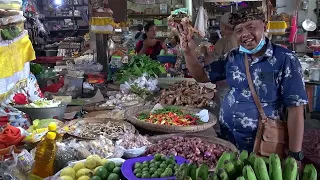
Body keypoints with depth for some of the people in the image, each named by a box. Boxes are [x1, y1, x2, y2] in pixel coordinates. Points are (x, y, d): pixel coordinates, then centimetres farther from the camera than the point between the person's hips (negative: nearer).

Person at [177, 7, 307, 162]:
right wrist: (189, 52, -10)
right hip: (226, 138, 5)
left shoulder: (285, 59, -14)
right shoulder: (233, 57, 0)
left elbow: (295, 108, -15)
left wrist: (295, 155, -17)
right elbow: (202, 76, 8)